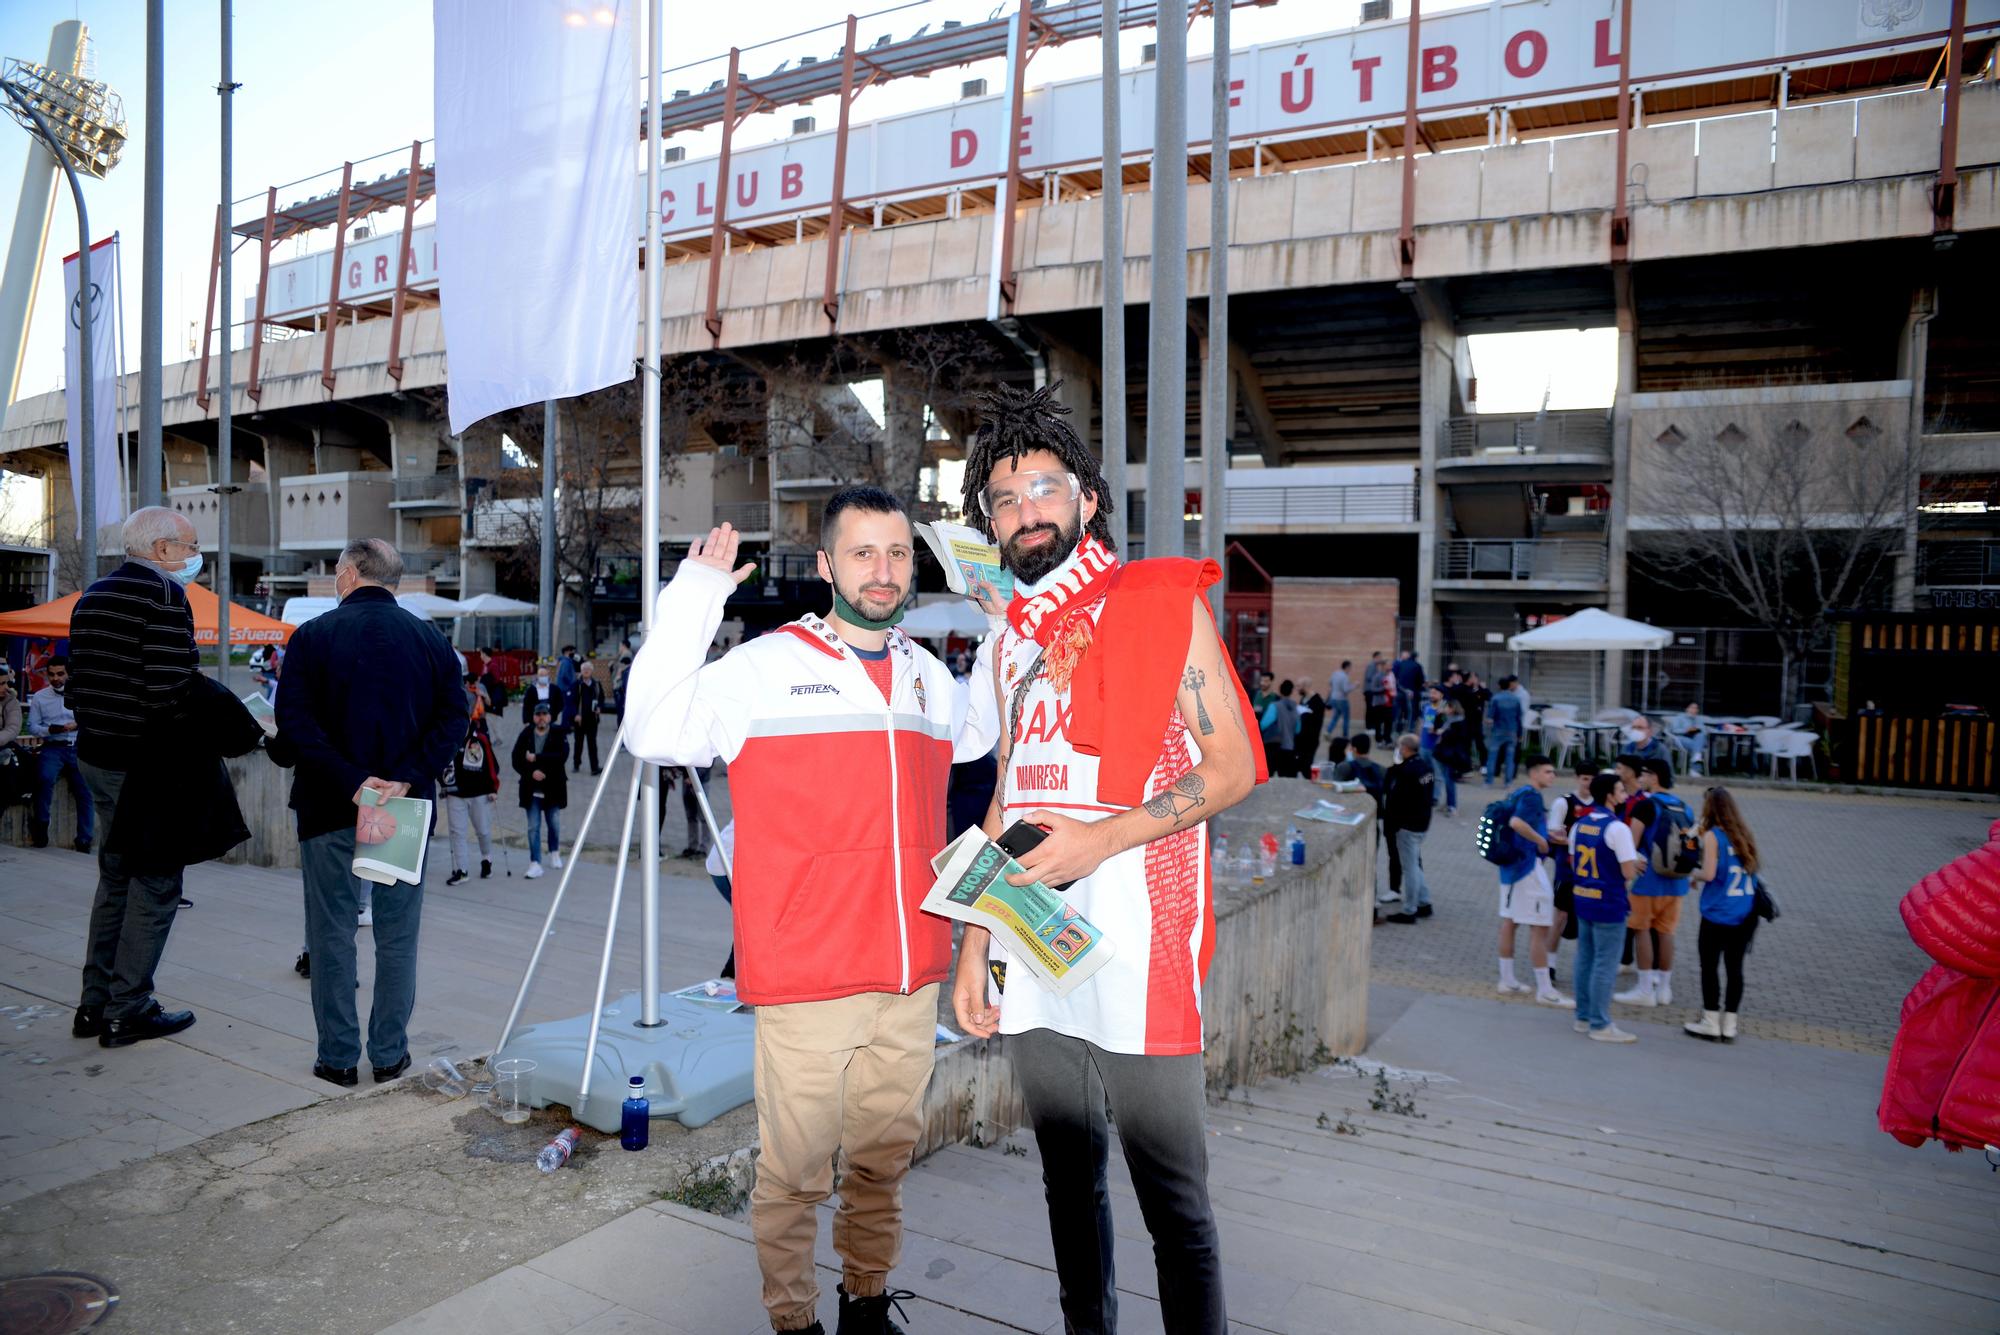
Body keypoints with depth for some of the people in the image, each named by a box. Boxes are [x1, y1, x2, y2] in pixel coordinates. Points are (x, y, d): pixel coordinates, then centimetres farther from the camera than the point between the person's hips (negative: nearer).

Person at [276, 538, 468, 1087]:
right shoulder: (431, 640, 3)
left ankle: (338, 1056, 15)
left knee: (332, 933, 8)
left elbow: (294, 719, -13)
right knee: (398, 936, 10)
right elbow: (455, 717, -6)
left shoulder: (313, 636, -3)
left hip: (329, 809, -2)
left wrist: (350, 781, -15)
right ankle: (390, 1054, 16)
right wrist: (407, 779, -11)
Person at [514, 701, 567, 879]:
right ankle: (535, 863, 2)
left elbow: (562, 755, -20)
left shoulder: (558, 734, -5)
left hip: (553, 788, -1)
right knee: (533, 826, 0)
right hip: (532, 789, 1)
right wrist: (531, 772, -17)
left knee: (554, 824, 11)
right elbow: (516, 759, -2)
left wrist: (536, 758, -22)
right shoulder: (526, 734, 0)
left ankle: (555, 853, 36)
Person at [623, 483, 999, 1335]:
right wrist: (694, 596, -18)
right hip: (806, 979, -5)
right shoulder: (765, 666, -5)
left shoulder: (927, 674, 12)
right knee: (796, 1169, 5)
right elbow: (654, 733, -14)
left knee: (885, 1154, 18)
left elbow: (978, 734, 32)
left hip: (911, 977, 5)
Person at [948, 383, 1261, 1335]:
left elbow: (1233, 767, -7)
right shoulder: (1014, 634, 14)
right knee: (1068, 1177, 18)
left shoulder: (1163, 601, -3)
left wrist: (1103, 836, -19)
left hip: (1135, 952, -6)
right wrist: (974, 947, 13)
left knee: (1172, 1199, 2)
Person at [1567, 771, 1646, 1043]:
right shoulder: (1617, 828, -17)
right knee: (1605, 965, -1)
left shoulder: (1579, 824, 7)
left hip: (1582, 899, 8)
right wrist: (1635, 859, 2)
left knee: (1585, 959, 15)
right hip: (1608, 903, -8)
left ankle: (1583, 1017, 23)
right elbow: (1629, 872, -18)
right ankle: (1600, 1025, 5)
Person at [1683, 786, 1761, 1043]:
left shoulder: (1712, 835, -11)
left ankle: (1710, 1024, 9)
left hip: (1717, 914, -6)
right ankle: (1729, 1026, 15)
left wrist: (1694, 875, 4)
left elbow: (1709, 874, -18)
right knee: (1735, 967, 9)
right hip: (1745, 915, 6)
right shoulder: (1744, 835, 7)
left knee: (1710, 966, 4)